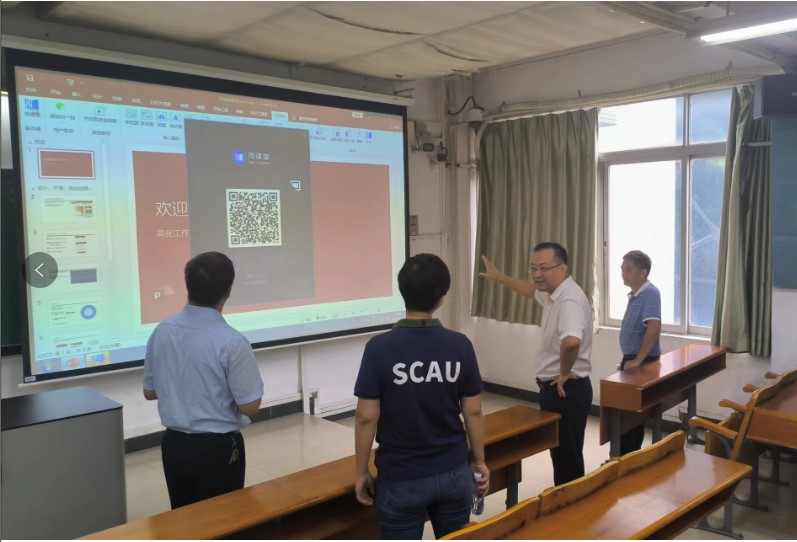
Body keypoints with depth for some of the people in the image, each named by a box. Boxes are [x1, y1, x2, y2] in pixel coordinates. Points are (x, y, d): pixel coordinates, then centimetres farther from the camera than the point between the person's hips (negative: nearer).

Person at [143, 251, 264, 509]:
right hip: (217, 449, -6)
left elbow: (150, 391, 8)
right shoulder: (232, 342, -21)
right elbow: (250, 407, -15)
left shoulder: (162, 331, -3)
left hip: (174, 444, 6)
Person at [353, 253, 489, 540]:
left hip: (400, 479, -2)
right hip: (453, 473, 3)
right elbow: (473, 411, -3)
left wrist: (361, 471, 0)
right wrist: (479, 461, 11)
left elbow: (366, 417, -13)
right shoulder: (460, 345, -9)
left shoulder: (379, 348, -16)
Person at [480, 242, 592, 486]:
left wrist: (565, 373, -26)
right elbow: (531, 290, 32)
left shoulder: (569, 299, -25)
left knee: (568, 457, 2)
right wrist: (499, 277, 38)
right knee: (560, 454, 20)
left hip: (567, 390, -10)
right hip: (554, 388, 10)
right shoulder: (552, 293, 7)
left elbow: (571, 341, -43)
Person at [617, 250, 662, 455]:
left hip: (643, 362, -9)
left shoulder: (650, 293, -20)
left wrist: (637, 361, -27)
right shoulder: (635, 294, 10)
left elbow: (654, 328, -31)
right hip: (631, 360, 9)